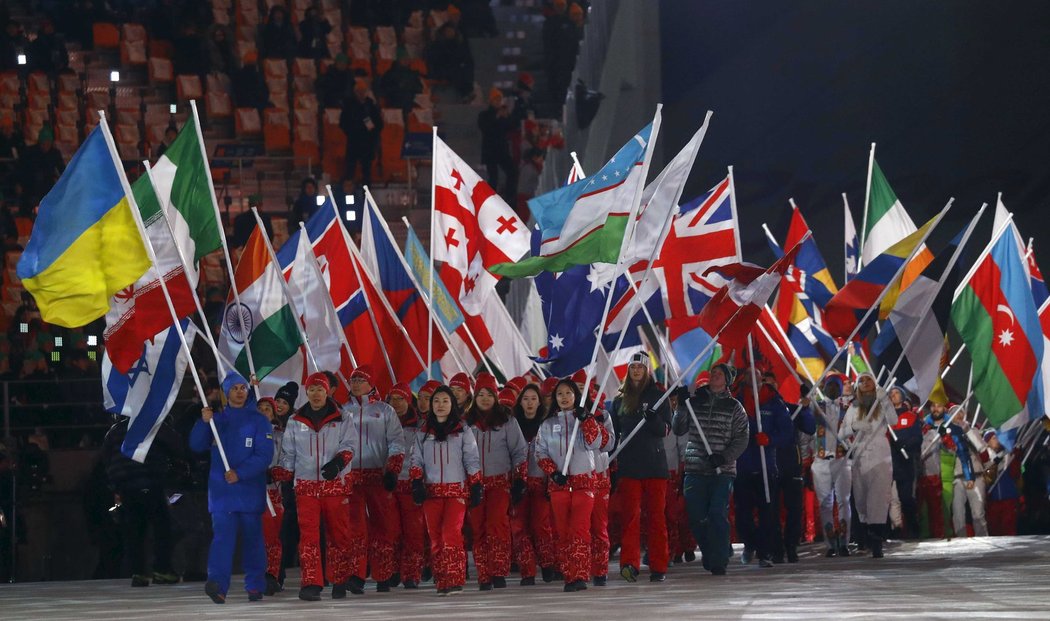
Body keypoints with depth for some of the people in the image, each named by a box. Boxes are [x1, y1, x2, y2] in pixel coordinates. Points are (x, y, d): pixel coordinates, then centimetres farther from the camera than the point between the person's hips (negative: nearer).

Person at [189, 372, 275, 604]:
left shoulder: (259, 421, 1)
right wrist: (203, 423, -12)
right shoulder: (217, 419, 11)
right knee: (222, 535, -11)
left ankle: (255, 585, 15)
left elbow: (264, 456, -8)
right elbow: (196, 445, 5)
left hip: (250, 489, -1)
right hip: (221, 490, 1)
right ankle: (218, 584, -23)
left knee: (252, 538, 7)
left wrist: (240, 473, -19)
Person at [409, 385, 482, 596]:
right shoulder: (423, 433, 13)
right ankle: (441, 583, 4)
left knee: (451, 533, -16)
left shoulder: (462, 431, 7)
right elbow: (417, 460, 12)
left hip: (457, 489, -3)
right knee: (435, 537, 0)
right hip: (431, 491, 3)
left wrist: (476, 487, -1)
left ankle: (455, 581, -17)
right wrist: (417, 483, -2)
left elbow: (472, 461, 6)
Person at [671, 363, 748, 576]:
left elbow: (741, 439, 1)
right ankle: (710, 553, 21)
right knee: (696, 517, 0)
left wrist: (723, 457, -14)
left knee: (717, 515, -12)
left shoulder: (734, 407, 5)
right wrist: (681, 406, -7)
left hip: (723, 471, -2)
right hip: (695, 469, 2)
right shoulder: (694, 401, 10)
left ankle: (718, 562, -6)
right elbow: (678, 429, 7)